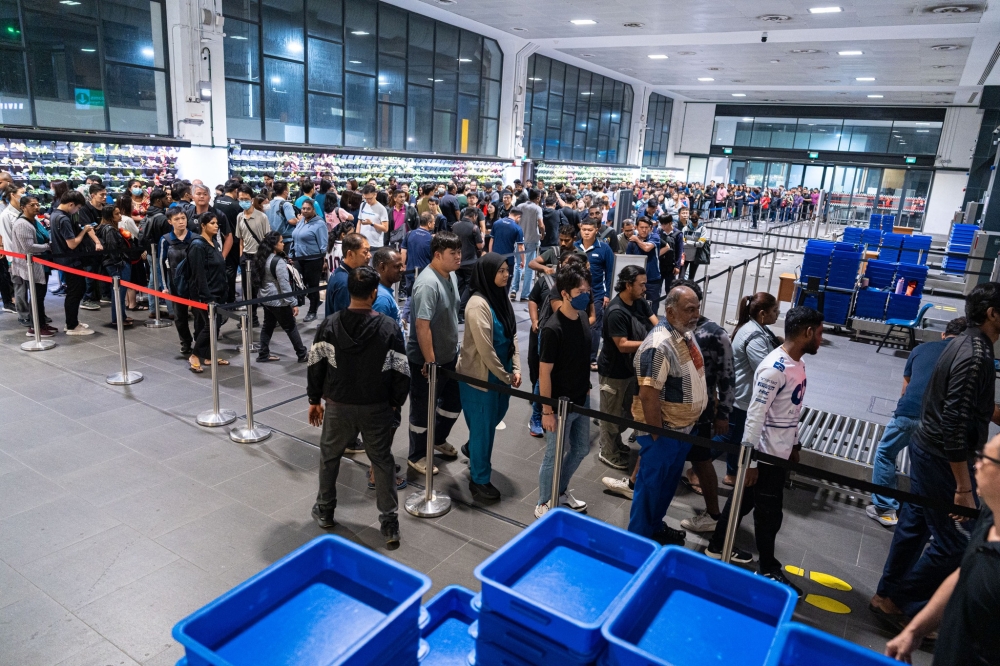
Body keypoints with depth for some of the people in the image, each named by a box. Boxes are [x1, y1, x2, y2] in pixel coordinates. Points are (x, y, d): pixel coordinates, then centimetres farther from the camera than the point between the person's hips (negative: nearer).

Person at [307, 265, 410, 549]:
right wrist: (395, 402, 8)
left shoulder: (330, 325, -9)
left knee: (329, 455, 22)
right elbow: (401, 372, -8)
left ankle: (325, 511, 38)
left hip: (338, 405, 1)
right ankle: (389, 524, 15)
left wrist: (315, 400, 11)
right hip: (376, 408, -1)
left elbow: (316, 365, -3)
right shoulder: (389, 328, -13)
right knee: (383, 462, 12)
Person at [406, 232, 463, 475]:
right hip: (427, 360, -9)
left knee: (453, 402, 21)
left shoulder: (451, 276, 3)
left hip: (449, 355, 9)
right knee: (423, 408, 8)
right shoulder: (428, 284, -26)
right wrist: (430, 362, -25)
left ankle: (438, 440, 45)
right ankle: (417, 456, 27)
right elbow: (422, 325, -29)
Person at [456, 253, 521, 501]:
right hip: (480, 376, -8)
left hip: (500, 373, 8)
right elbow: (485, 349, -24)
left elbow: (513, 335, 7)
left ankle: (472, 448, 53)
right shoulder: (478, 304, -24)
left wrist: (515, 369, -1)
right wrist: (506, 377, -15)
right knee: (483, 425, 5)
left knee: (495, 416, 25)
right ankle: (479, 480, 23)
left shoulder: (501, 297, 3)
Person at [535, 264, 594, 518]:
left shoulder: (582, 317, -1)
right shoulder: (552, 329, -25)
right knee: (554, 456, 9)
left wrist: (586, 389, 16)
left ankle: (561, 491, 45)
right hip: (560, 404, -8)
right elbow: (544, 373, -20)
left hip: (581, 400, 8)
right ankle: (544, 504, 30)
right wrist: (547, 411, -17)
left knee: (581, 449, 22)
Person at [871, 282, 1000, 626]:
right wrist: (963, 487, -23)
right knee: (958, 541, 1)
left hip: (926, 446, 10)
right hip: (941, 457, -10)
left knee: (915, 523, 17)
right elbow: (954, 426, -26)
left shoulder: (964, 343, 7)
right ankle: (896, 600, 13)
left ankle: (888, 594, 30)